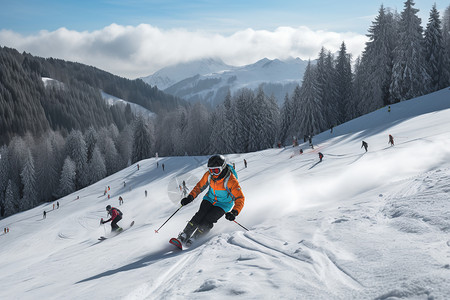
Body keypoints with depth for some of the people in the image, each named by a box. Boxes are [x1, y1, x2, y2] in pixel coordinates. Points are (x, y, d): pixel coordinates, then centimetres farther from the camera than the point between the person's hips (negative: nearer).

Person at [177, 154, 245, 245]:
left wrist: (234, 212, -41)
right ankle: (184, 235, -13)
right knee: (200, 215, -18)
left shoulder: (231, 180, -29)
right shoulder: (209, 175, -15)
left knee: (207, 221, -21)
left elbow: (240, 198, -27)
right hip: (210, 199, 3)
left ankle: (194, 238, -11)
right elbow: (200, 186, 3)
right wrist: (190, 197, -9)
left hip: (223, 204, -3)